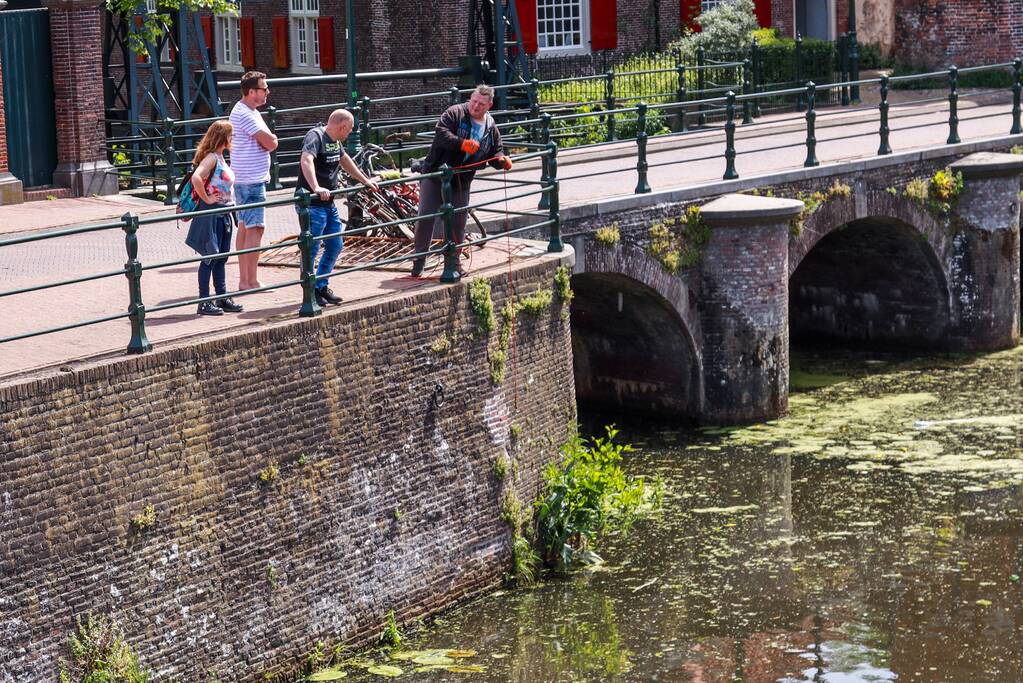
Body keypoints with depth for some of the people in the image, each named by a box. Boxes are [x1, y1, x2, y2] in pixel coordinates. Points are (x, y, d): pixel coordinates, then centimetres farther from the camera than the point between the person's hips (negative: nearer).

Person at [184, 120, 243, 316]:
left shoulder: (220, 158, 13)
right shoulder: (211, 157, -16)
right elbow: (196, 178, -31)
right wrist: (206, 199, -22)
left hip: (223, 214, 9)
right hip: (211, 213, -9)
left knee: (221, 257, 13)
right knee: (209, 258, -4)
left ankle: (222, 298, 20)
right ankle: (204, 302, 1)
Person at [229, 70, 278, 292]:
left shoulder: (246, 111, 15)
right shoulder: (246, 115, -18)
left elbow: (269, 141, 13)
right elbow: (271, 143, -21)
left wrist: (267, 140, -7)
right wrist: (270, 140, 0)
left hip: (243, 179, 11)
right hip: (252, 180, -11)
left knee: (244, 228, 13)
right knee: (255, 229, -9)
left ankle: (244, 280, 18)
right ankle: (250, 281, -9)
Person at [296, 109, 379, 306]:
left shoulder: (336, 140, 12)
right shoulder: (315, 136, -16)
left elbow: (345, 160, 31)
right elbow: (306, 160, -35)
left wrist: (365, 181, 37)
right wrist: (316, 188, -47)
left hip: (329, 204, 10)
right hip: (312, 204, -10)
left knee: (335, 246, 15)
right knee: (312, 248, -5)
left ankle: (321, 287, 26)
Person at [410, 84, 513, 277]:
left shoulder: (491, 129, 7)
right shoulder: (455, 113, -8)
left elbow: (495, 155, 13)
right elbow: (440, 133, -22)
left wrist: (502, 161, -10)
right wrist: (462, 143, -34)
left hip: (461, 183, 4)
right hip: (435, 176, -4)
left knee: (458, 224, 8)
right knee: (426, 218, -6)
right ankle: (419, 260, 5)